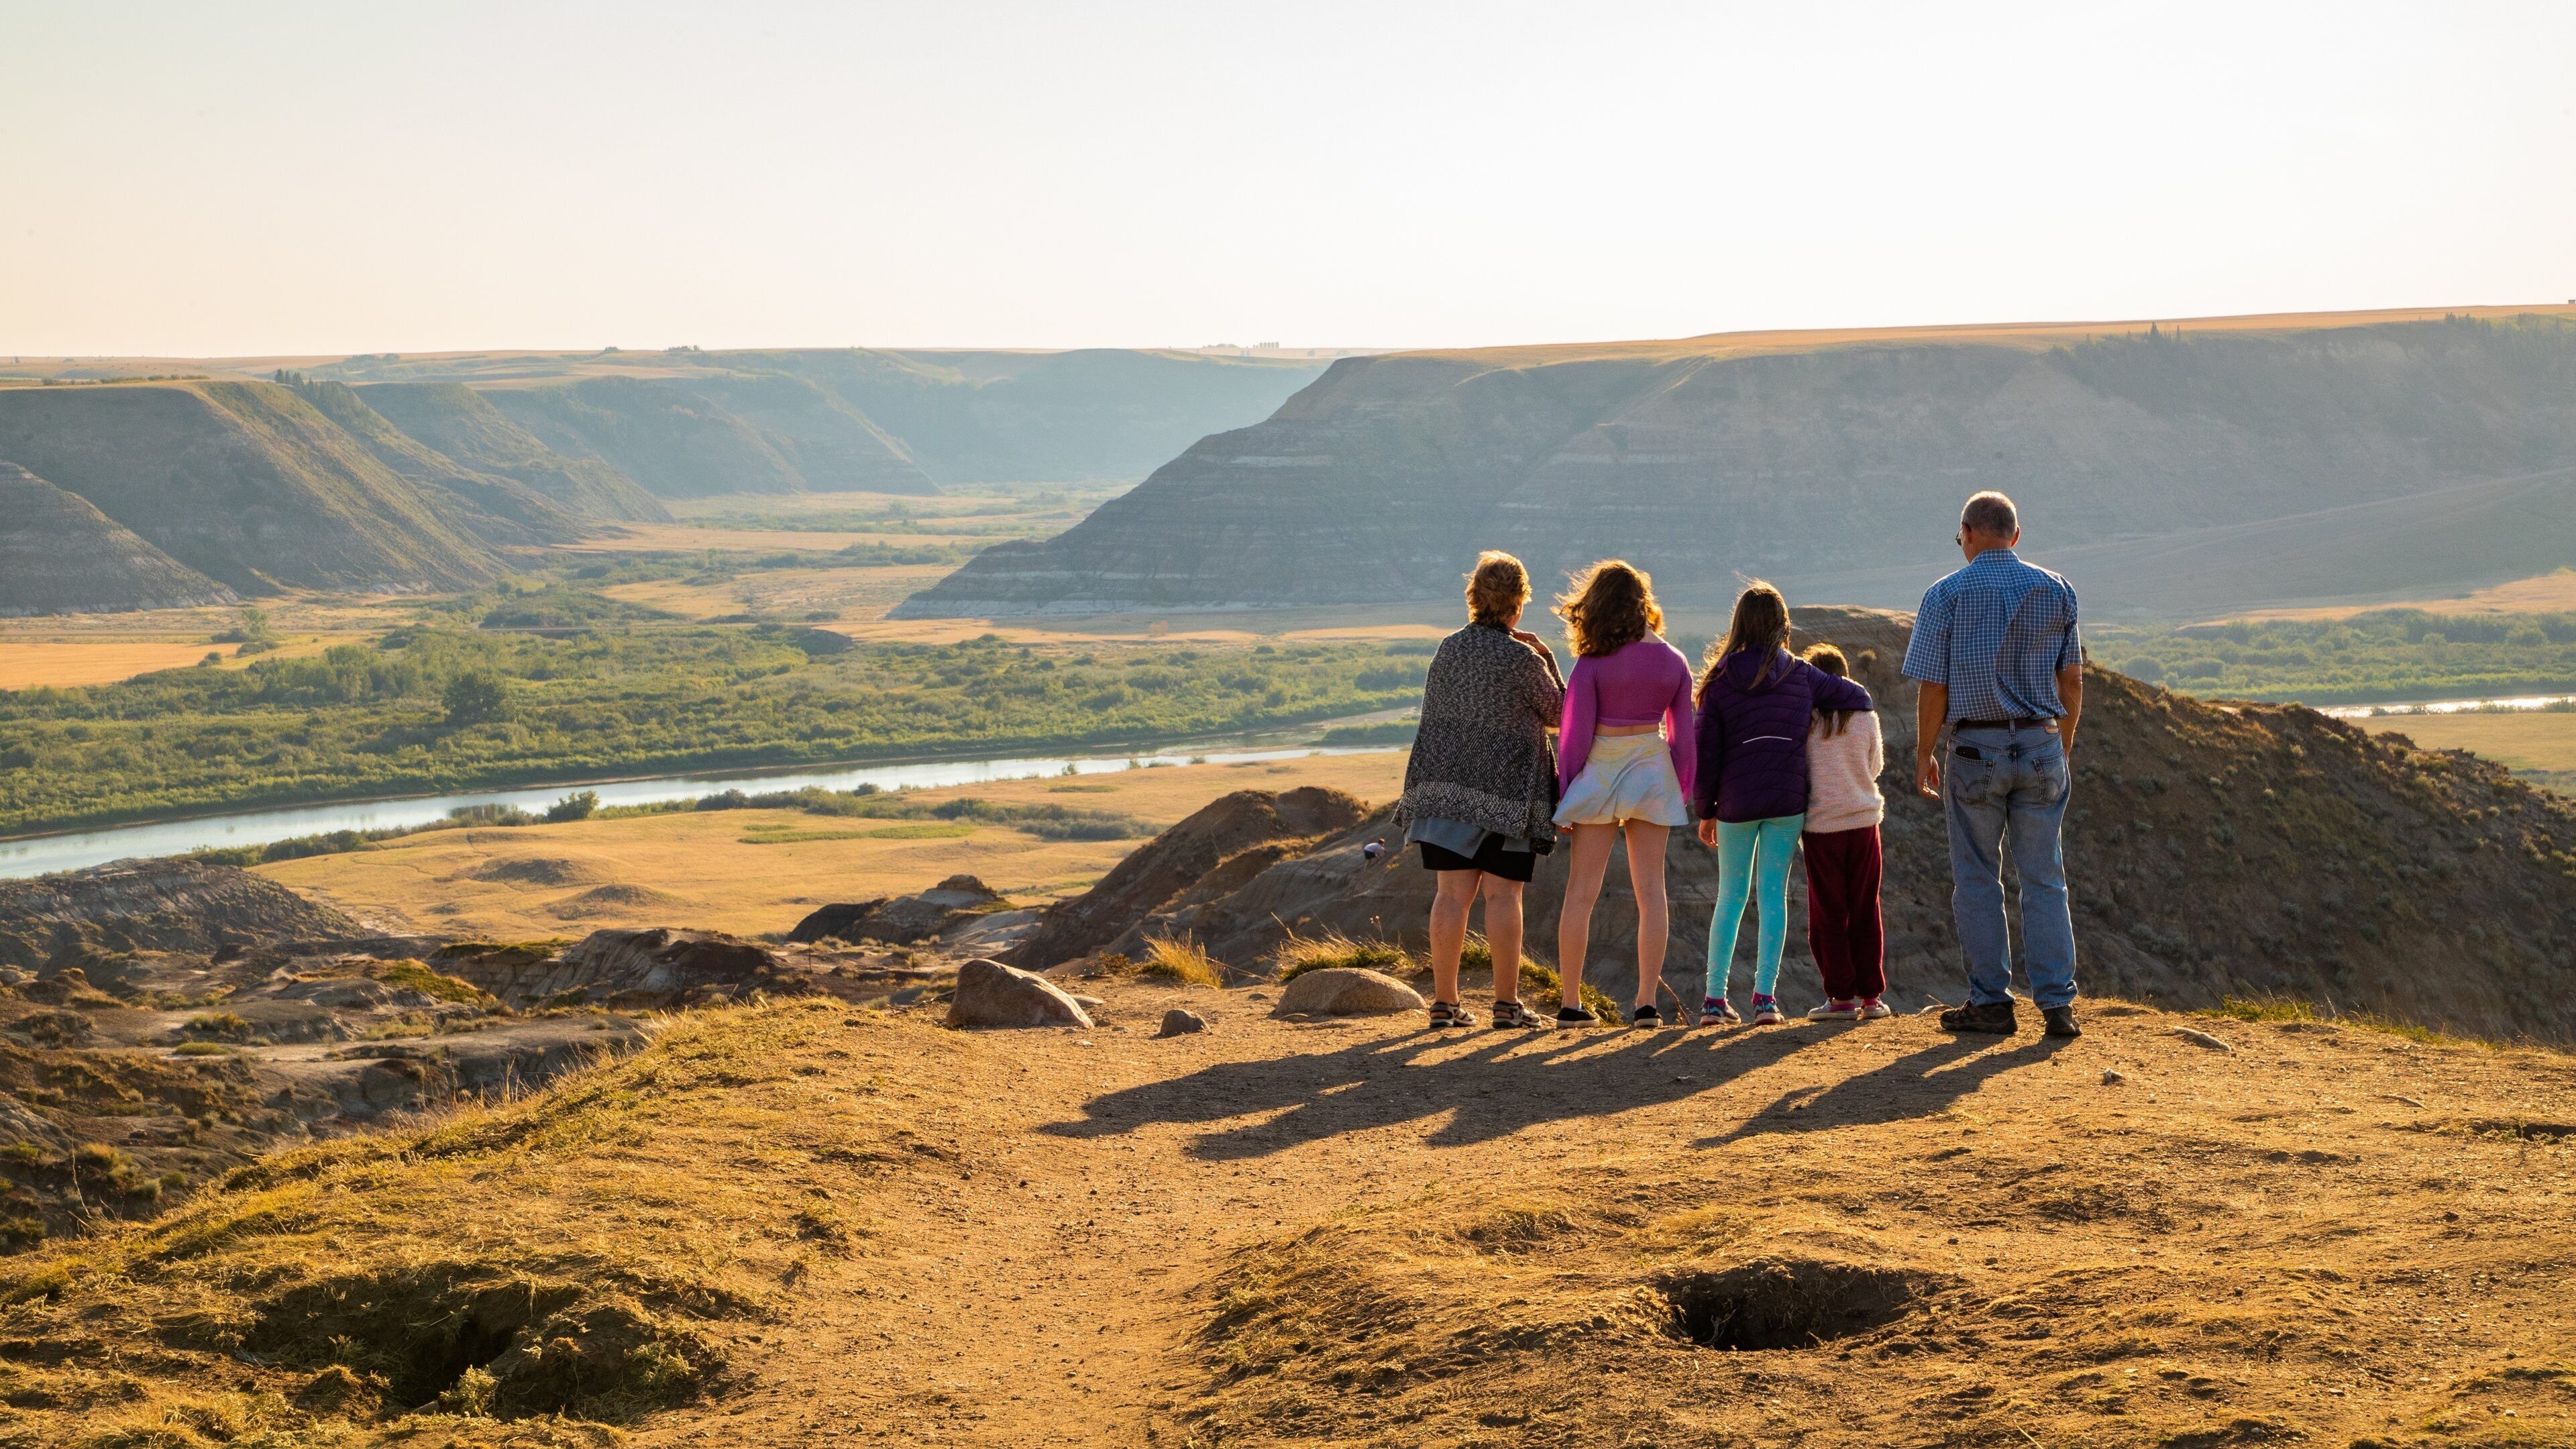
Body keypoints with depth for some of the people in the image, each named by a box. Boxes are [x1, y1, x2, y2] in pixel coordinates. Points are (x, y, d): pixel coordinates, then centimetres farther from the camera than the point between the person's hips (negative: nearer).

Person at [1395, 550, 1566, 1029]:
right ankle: (1506, 1003, 2)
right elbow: (1558, 713, 3)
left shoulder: (1448, 650, 5)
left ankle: (1444, 1001, 6)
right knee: (1502, 895, 0)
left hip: (1447, 786, 5)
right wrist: (1546, 657, 8)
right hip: (1507, 791, -5)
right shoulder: (1522, 658, -11)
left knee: (1453, 893, 6)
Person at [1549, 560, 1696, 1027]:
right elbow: (1683, 735, 4)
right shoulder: (1674, 662, 1)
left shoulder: (1592, 664, -10)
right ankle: (1647, 1002, 3)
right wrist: (1682, 793, 14)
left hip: (1599, 770, -2)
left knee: (1581, 892, 4)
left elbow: (1576, 734, -8)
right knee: (1650, 891, 6)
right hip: (1652, 771, 3)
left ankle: (1571, 1003, 4)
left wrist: (1563, 794, 0)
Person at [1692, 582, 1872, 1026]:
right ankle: (1765, 996, -6)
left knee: (1730, 897, 9)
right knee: (1774, 894, 2)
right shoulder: (1800, 675, 3)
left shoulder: (1721, 681, 0)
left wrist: (1705, 810, 8)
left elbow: (1707, 751, 0)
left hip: (1736, 805, 0)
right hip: (1787, 802, 0)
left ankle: (1714, 998, 6)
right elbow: (1859, 696, 13)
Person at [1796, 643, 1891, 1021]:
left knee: (1828, 913, 5)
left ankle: (1841, 997, 3)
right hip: (1863, 820, 2)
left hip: (1821, 826, -2)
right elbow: (1876, 766, 9)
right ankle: (1872, 996, 11)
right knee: (1866, 912, 11)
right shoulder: (1866, 718, -2)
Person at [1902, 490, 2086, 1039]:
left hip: (1975, 748, -3)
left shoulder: (1946, 595, -4)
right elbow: (2072, 680, 8)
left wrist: (1924, 756, 5)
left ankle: (1990, 1001, 6)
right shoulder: (2056, 591, 6)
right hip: (2042, 745, 3)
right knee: (2045, 880, 6)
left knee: (1978, 880, 6)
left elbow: (1932, 688, -6)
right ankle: (2057, 1002, 1)